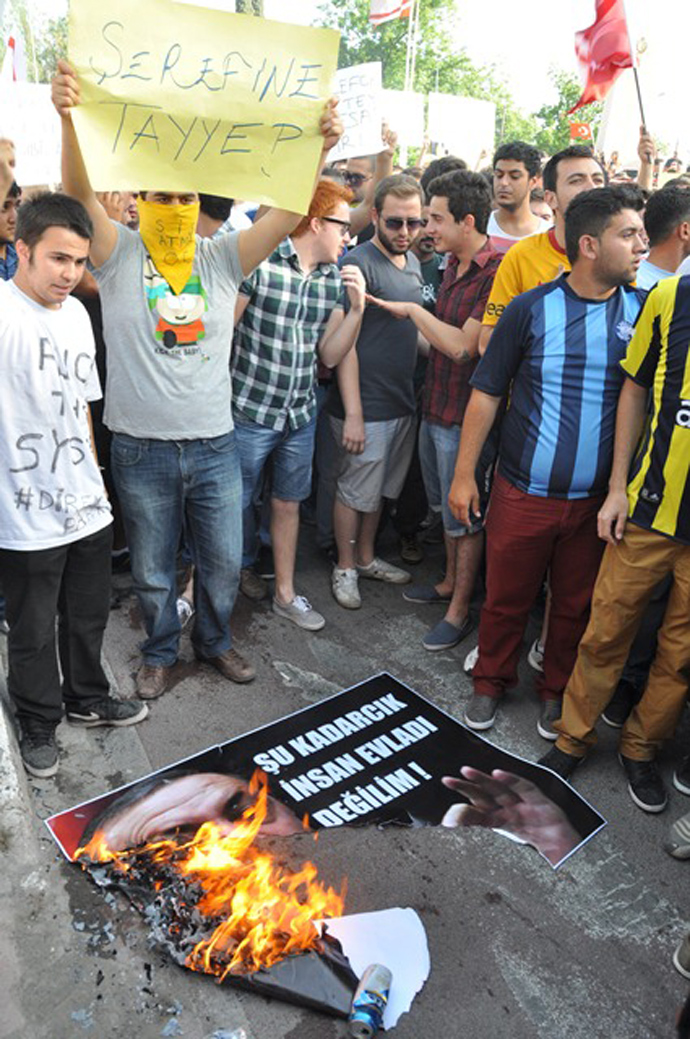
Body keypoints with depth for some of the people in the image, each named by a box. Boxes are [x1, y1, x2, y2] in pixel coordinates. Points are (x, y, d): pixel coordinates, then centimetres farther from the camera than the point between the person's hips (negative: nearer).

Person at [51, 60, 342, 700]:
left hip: (214, 443, 2)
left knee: (223, 562, 15)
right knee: (152, 569, 15)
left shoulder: (222, 259, 2)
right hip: (142, 448, -1)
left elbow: (287, 214, -8)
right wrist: (67, 118, -35)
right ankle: (160, 652, 40)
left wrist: (319, 148, -22)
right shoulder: (120, 257, -2)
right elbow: (79, 194, -19)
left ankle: (214, 640, 42)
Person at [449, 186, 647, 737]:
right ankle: (491, 682, 35)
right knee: (506, 597, 11)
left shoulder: (643, 310, 1)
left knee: (576, 605, 15)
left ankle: (557, 691, 37)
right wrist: (464, 475, -2)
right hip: (524, 492, -2)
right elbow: (487, 392, -2)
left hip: (598, 499, 2)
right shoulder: (531, 309, -5)